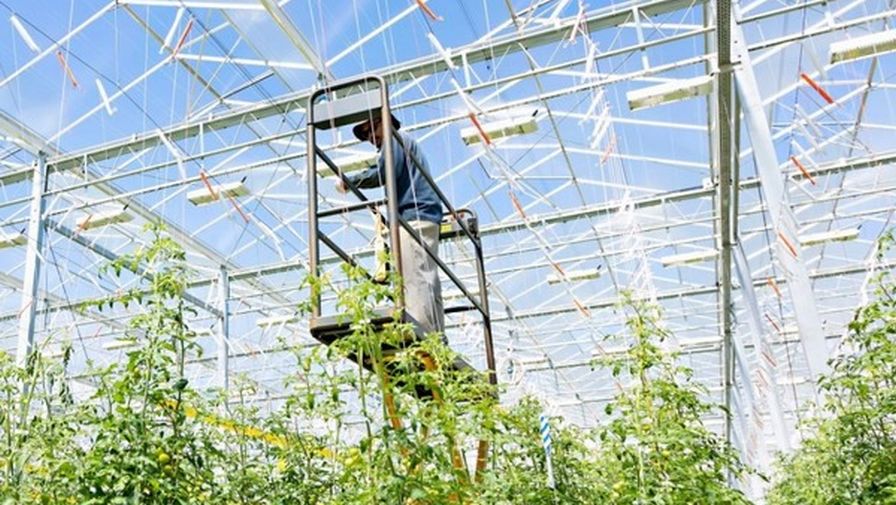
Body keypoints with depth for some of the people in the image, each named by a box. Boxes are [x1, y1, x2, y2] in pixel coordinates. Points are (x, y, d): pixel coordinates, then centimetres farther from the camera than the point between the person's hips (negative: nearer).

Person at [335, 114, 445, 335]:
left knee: (415, 281, -17)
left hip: (414, 217, -10)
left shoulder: (396, 139, 4)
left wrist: (349, 181, -2)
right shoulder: (406, 144, 33)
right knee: (427, 283, 3)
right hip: (425, 218, 10)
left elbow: (383, 173, -11)